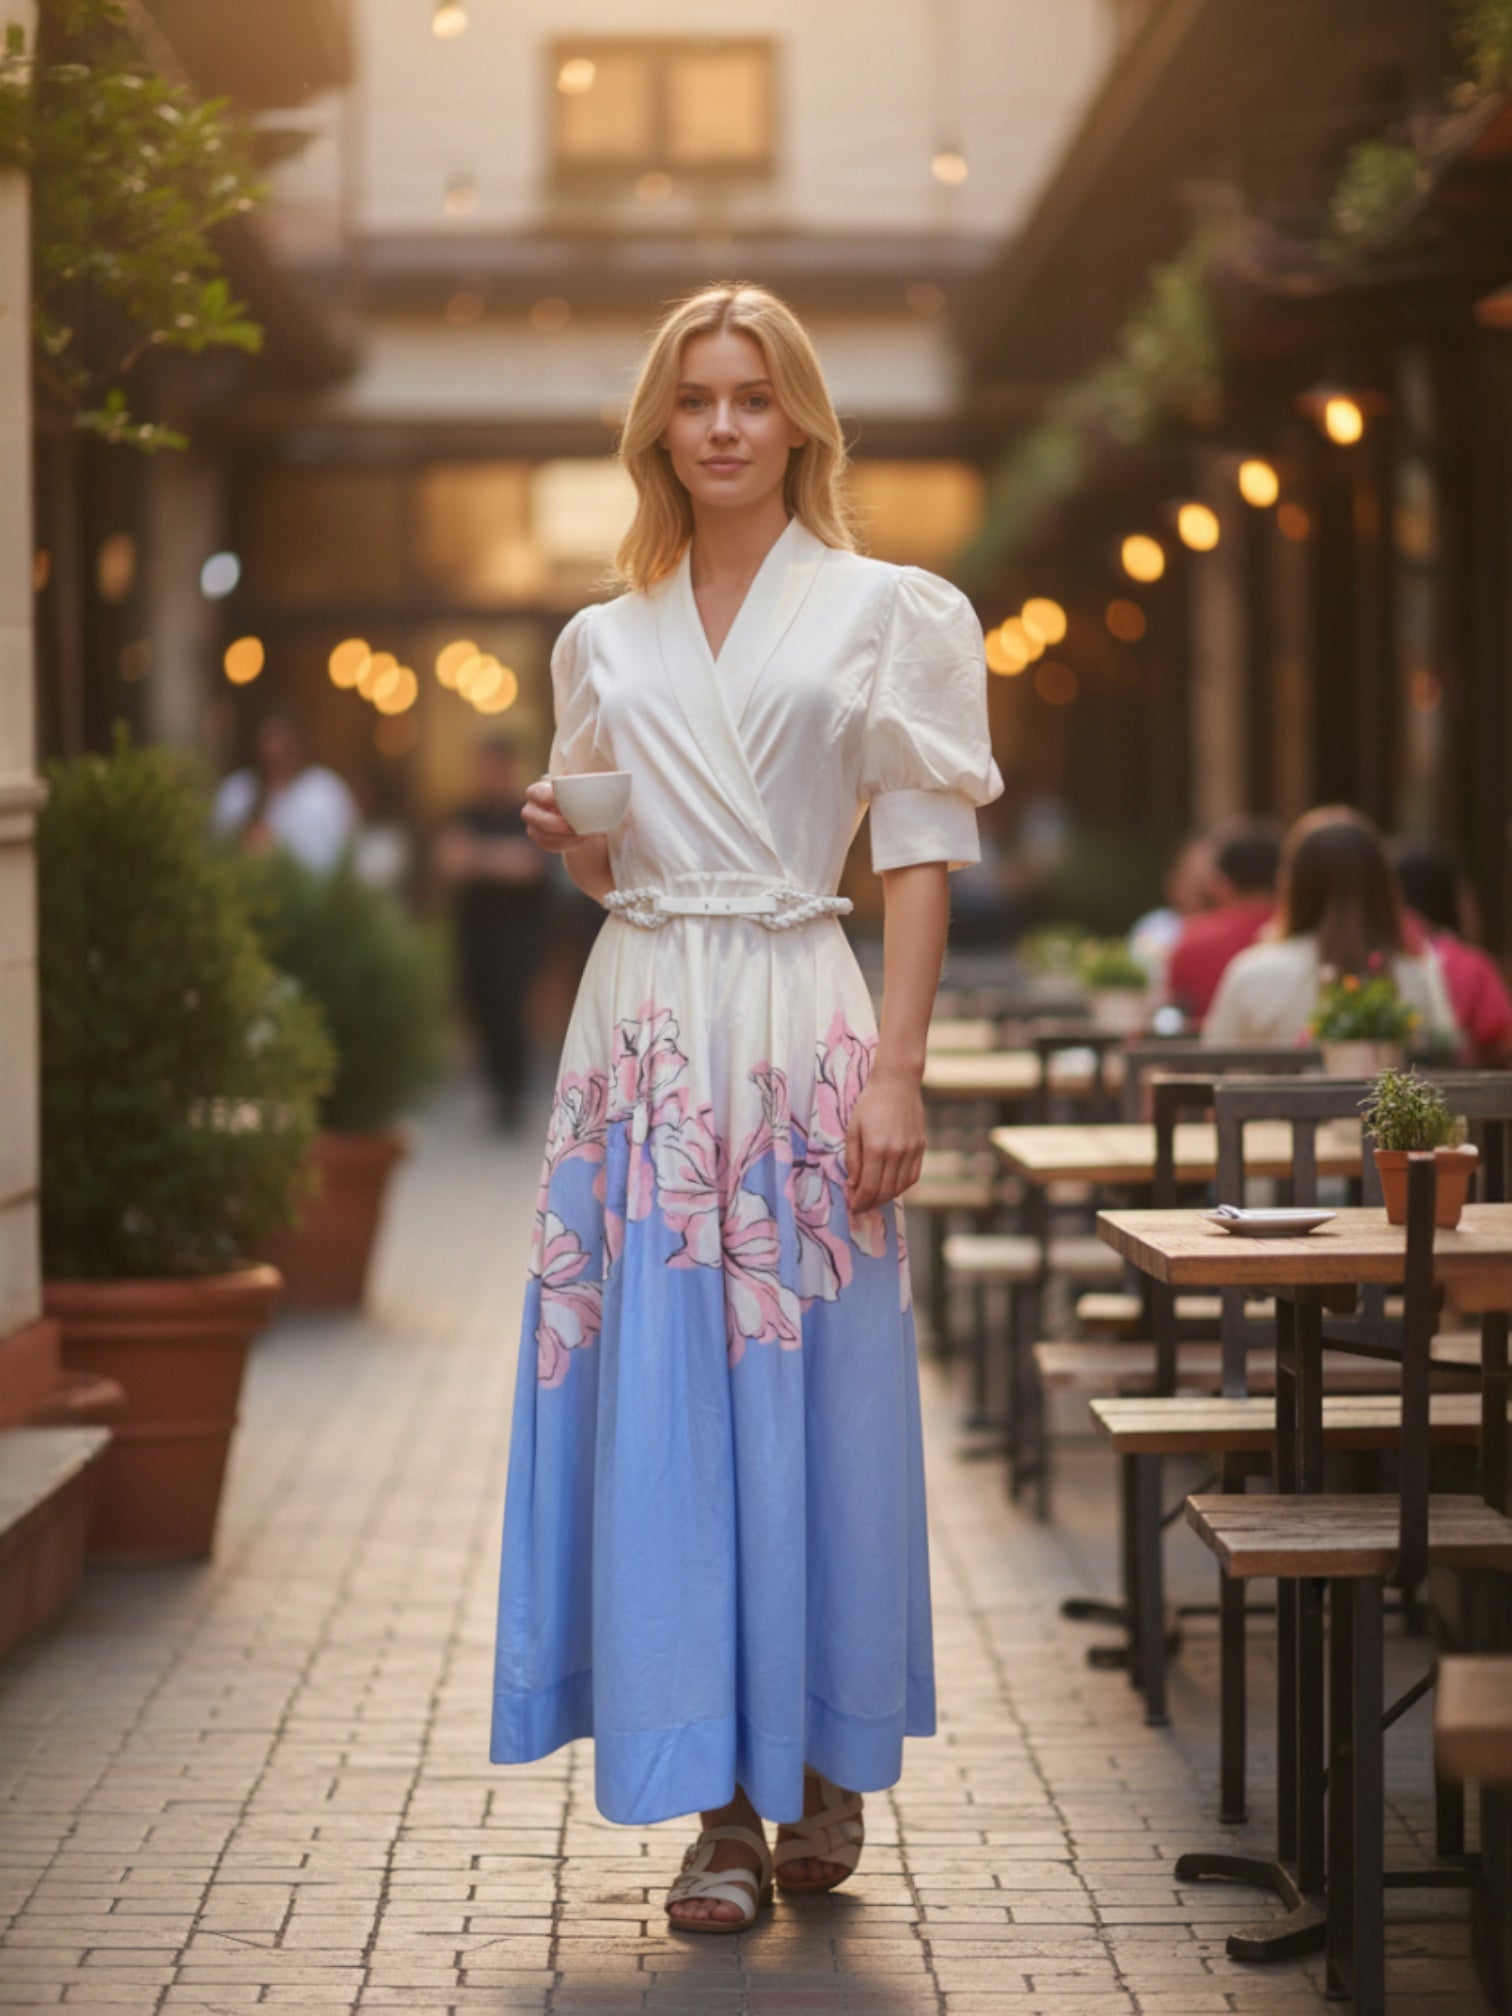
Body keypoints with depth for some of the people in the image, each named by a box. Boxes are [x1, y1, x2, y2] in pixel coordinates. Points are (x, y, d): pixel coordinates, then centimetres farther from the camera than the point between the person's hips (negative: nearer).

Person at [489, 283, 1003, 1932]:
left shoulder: (886, 613, 4)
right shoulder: (605, 641, 15)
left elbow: (922, 859, -1)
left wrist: (896, 1073, -10)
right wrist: (565, 835, -1)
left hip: (802, 1027, -3)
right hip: (645, 1031, 3)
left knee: (813, 1400, -1)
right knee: (659, 1408, -1)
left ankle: (826, 1767, 17)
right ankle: (721, 1805, 6)